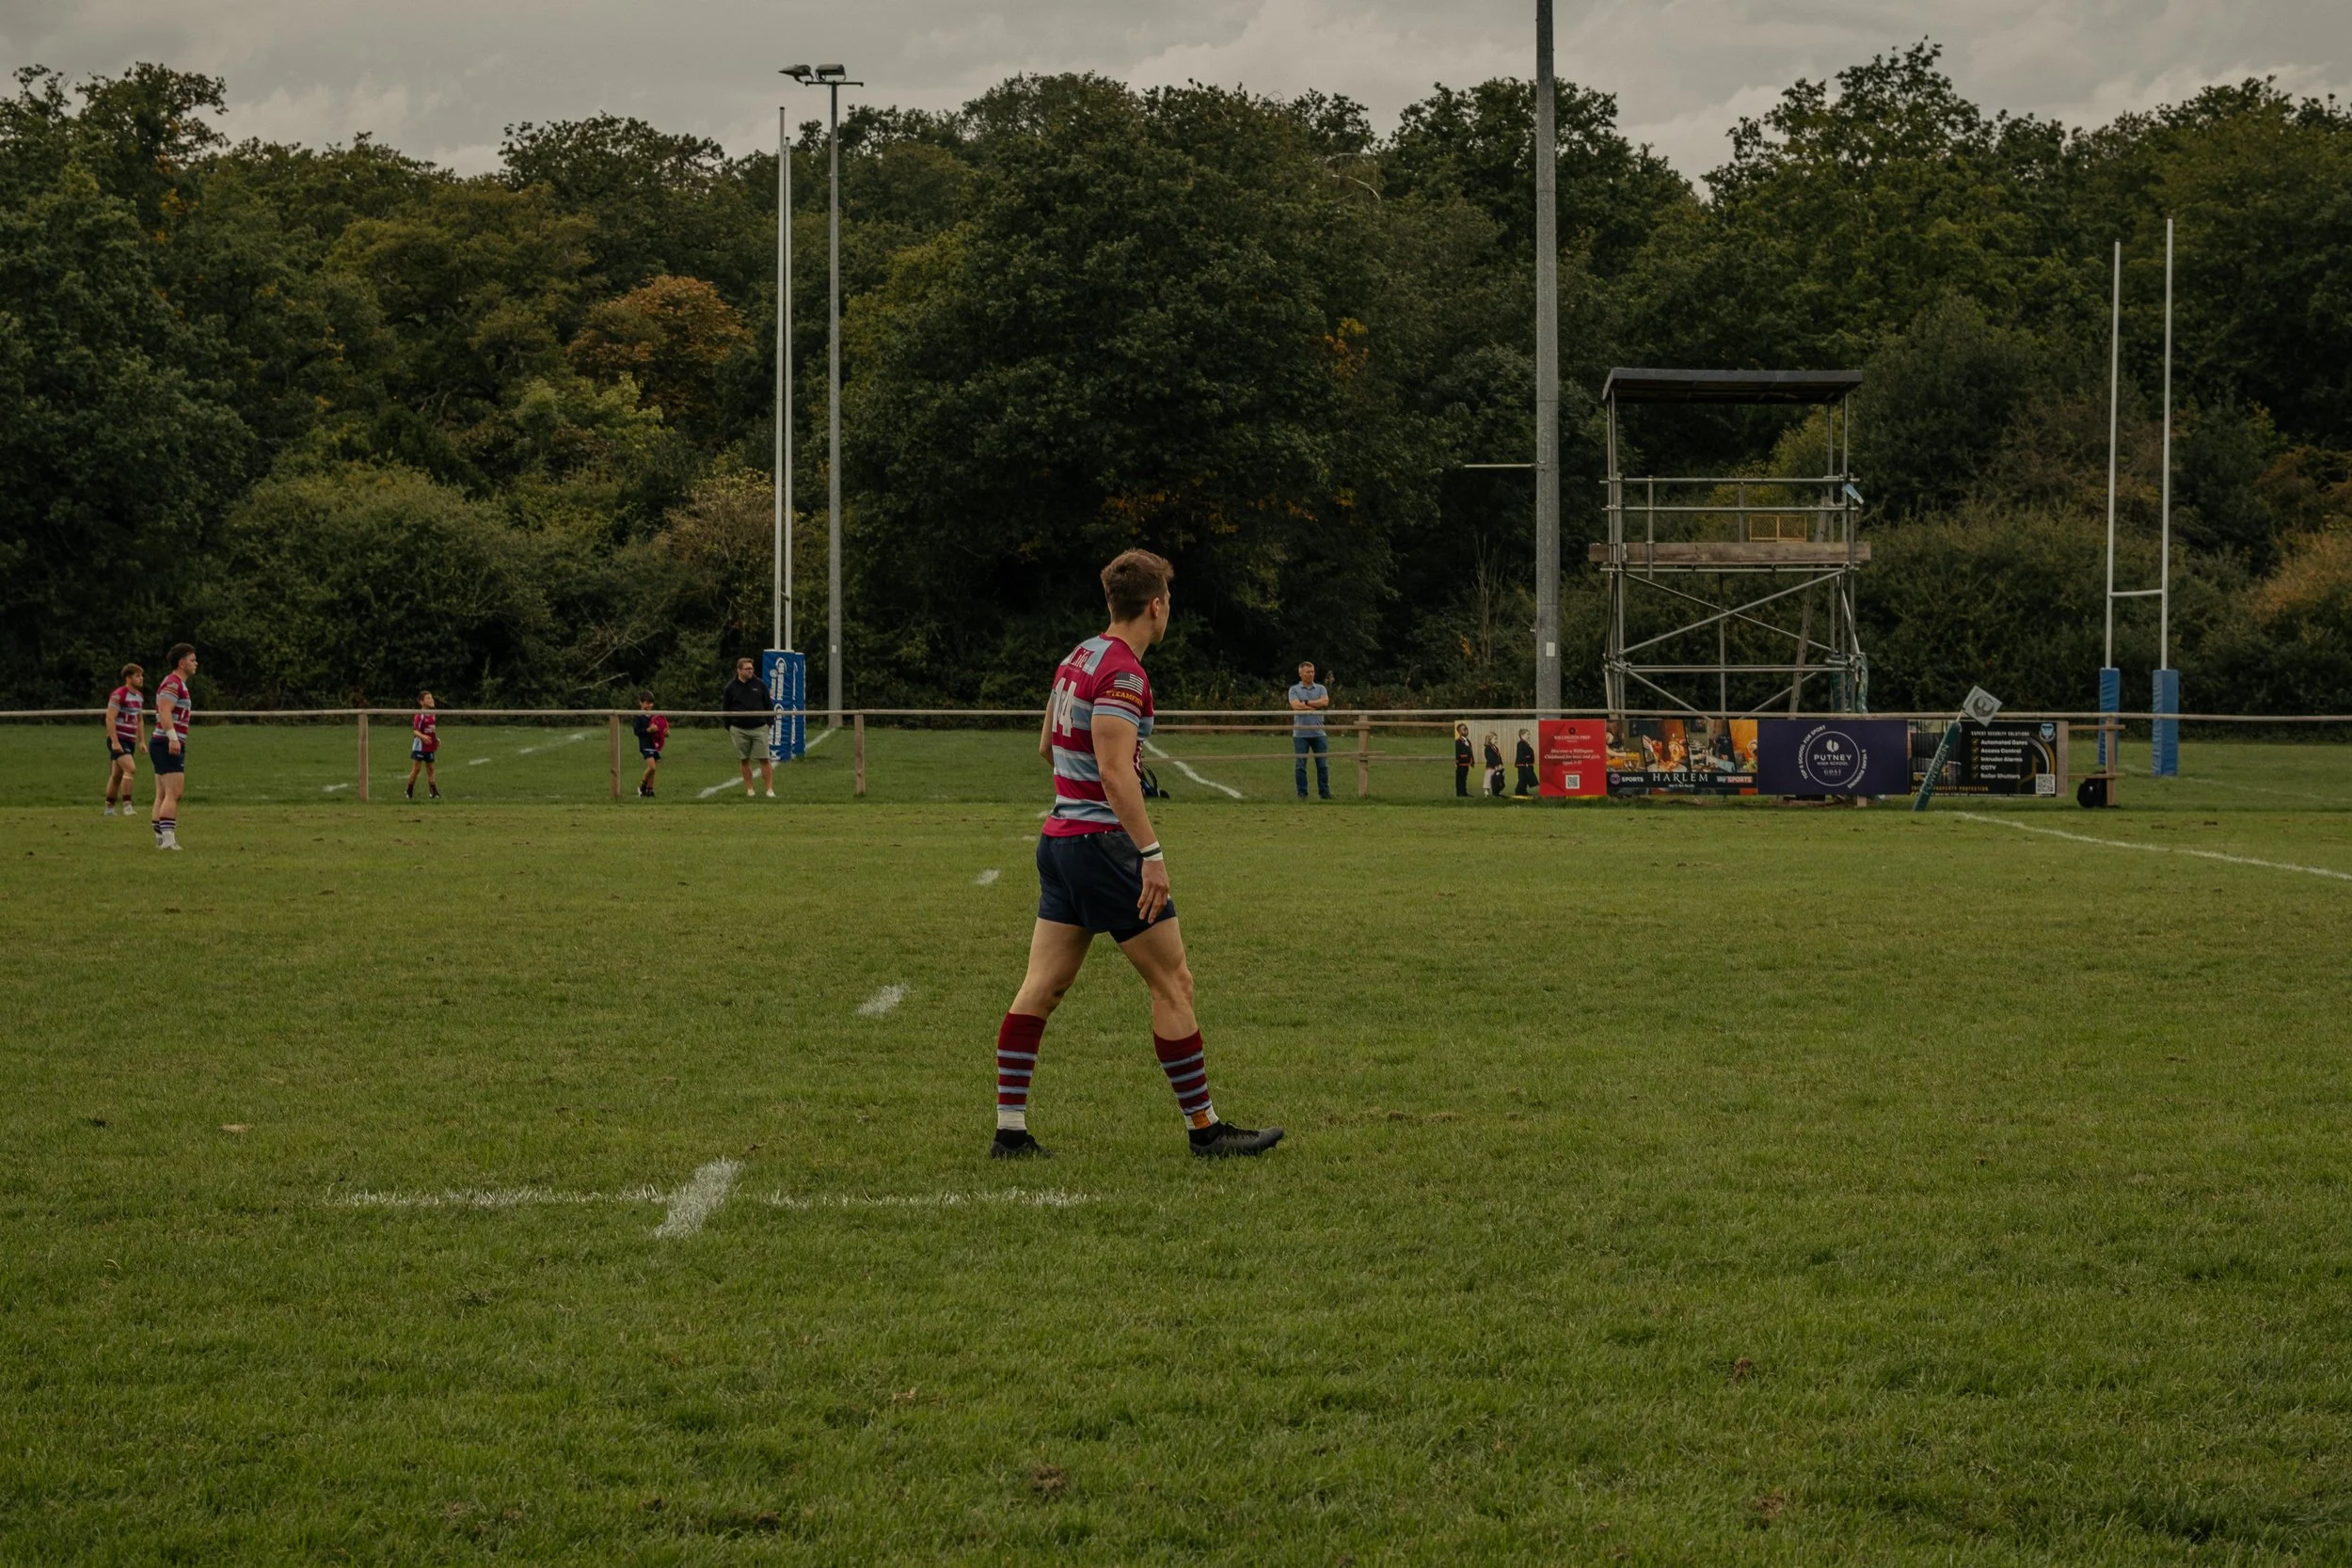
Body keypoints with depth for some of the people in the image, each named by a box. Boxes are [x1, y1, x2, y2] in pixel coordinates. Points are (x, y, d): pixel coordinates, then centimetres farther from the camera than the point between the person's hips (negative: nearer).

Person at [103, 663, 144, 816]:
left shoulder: (139, 697, 13)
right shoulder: (118, 695, -13)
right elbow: (110, 718, -18)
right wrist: (115, 742, -23)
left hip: (130, 741, 8)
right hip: (118, 740, -8)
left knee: (117, 775, 12)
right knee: (130, 769, -22)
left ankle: (109, 808, 18)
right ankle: (127, 806, -22)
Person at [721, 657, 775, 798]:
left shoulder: (759, 684, 5)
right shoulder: (731, 687, 3)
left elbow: (768, 704, 11)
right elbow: (725, 708, 9)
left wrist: (770, 721, 4)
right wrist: (728, 727, 8)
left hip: (759, 728, 0)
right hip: (739, 730, 0)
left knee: (765, 760, -5)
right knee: (744, 760, 4)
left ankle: (770, 789, -4)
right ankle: (749, 789, 12)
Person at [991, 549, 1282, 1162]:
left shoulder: (1079, 657, 12)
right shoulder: (1122, 672, -16)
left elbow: (1047, 745, 24)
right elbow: (1114, 770, -24)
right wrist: (1151, 853, -26)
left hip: (1059, 837, 9)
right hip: (1103, 842, -9)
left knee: (1041, 987, 6)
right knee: (1173, 982, 0)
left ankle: (1009, 1129, 4)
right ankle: (1205, 1128, 4)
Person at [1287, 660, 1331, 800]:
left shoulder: (1320, 689, 12)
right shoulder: (1294, 690, 5)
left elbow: (1325, 702, -7)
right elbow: (1296, 705, -13)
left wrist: (1306, 703, -8)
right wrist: (1315, 706, -7)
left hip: (1318, 733, 2)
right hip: (1301, 734, -2)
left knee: (1323, 765, 2)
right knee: (1300, 765, 0)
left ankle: (1324, 791, 8)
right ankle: (1302, 793, 5)